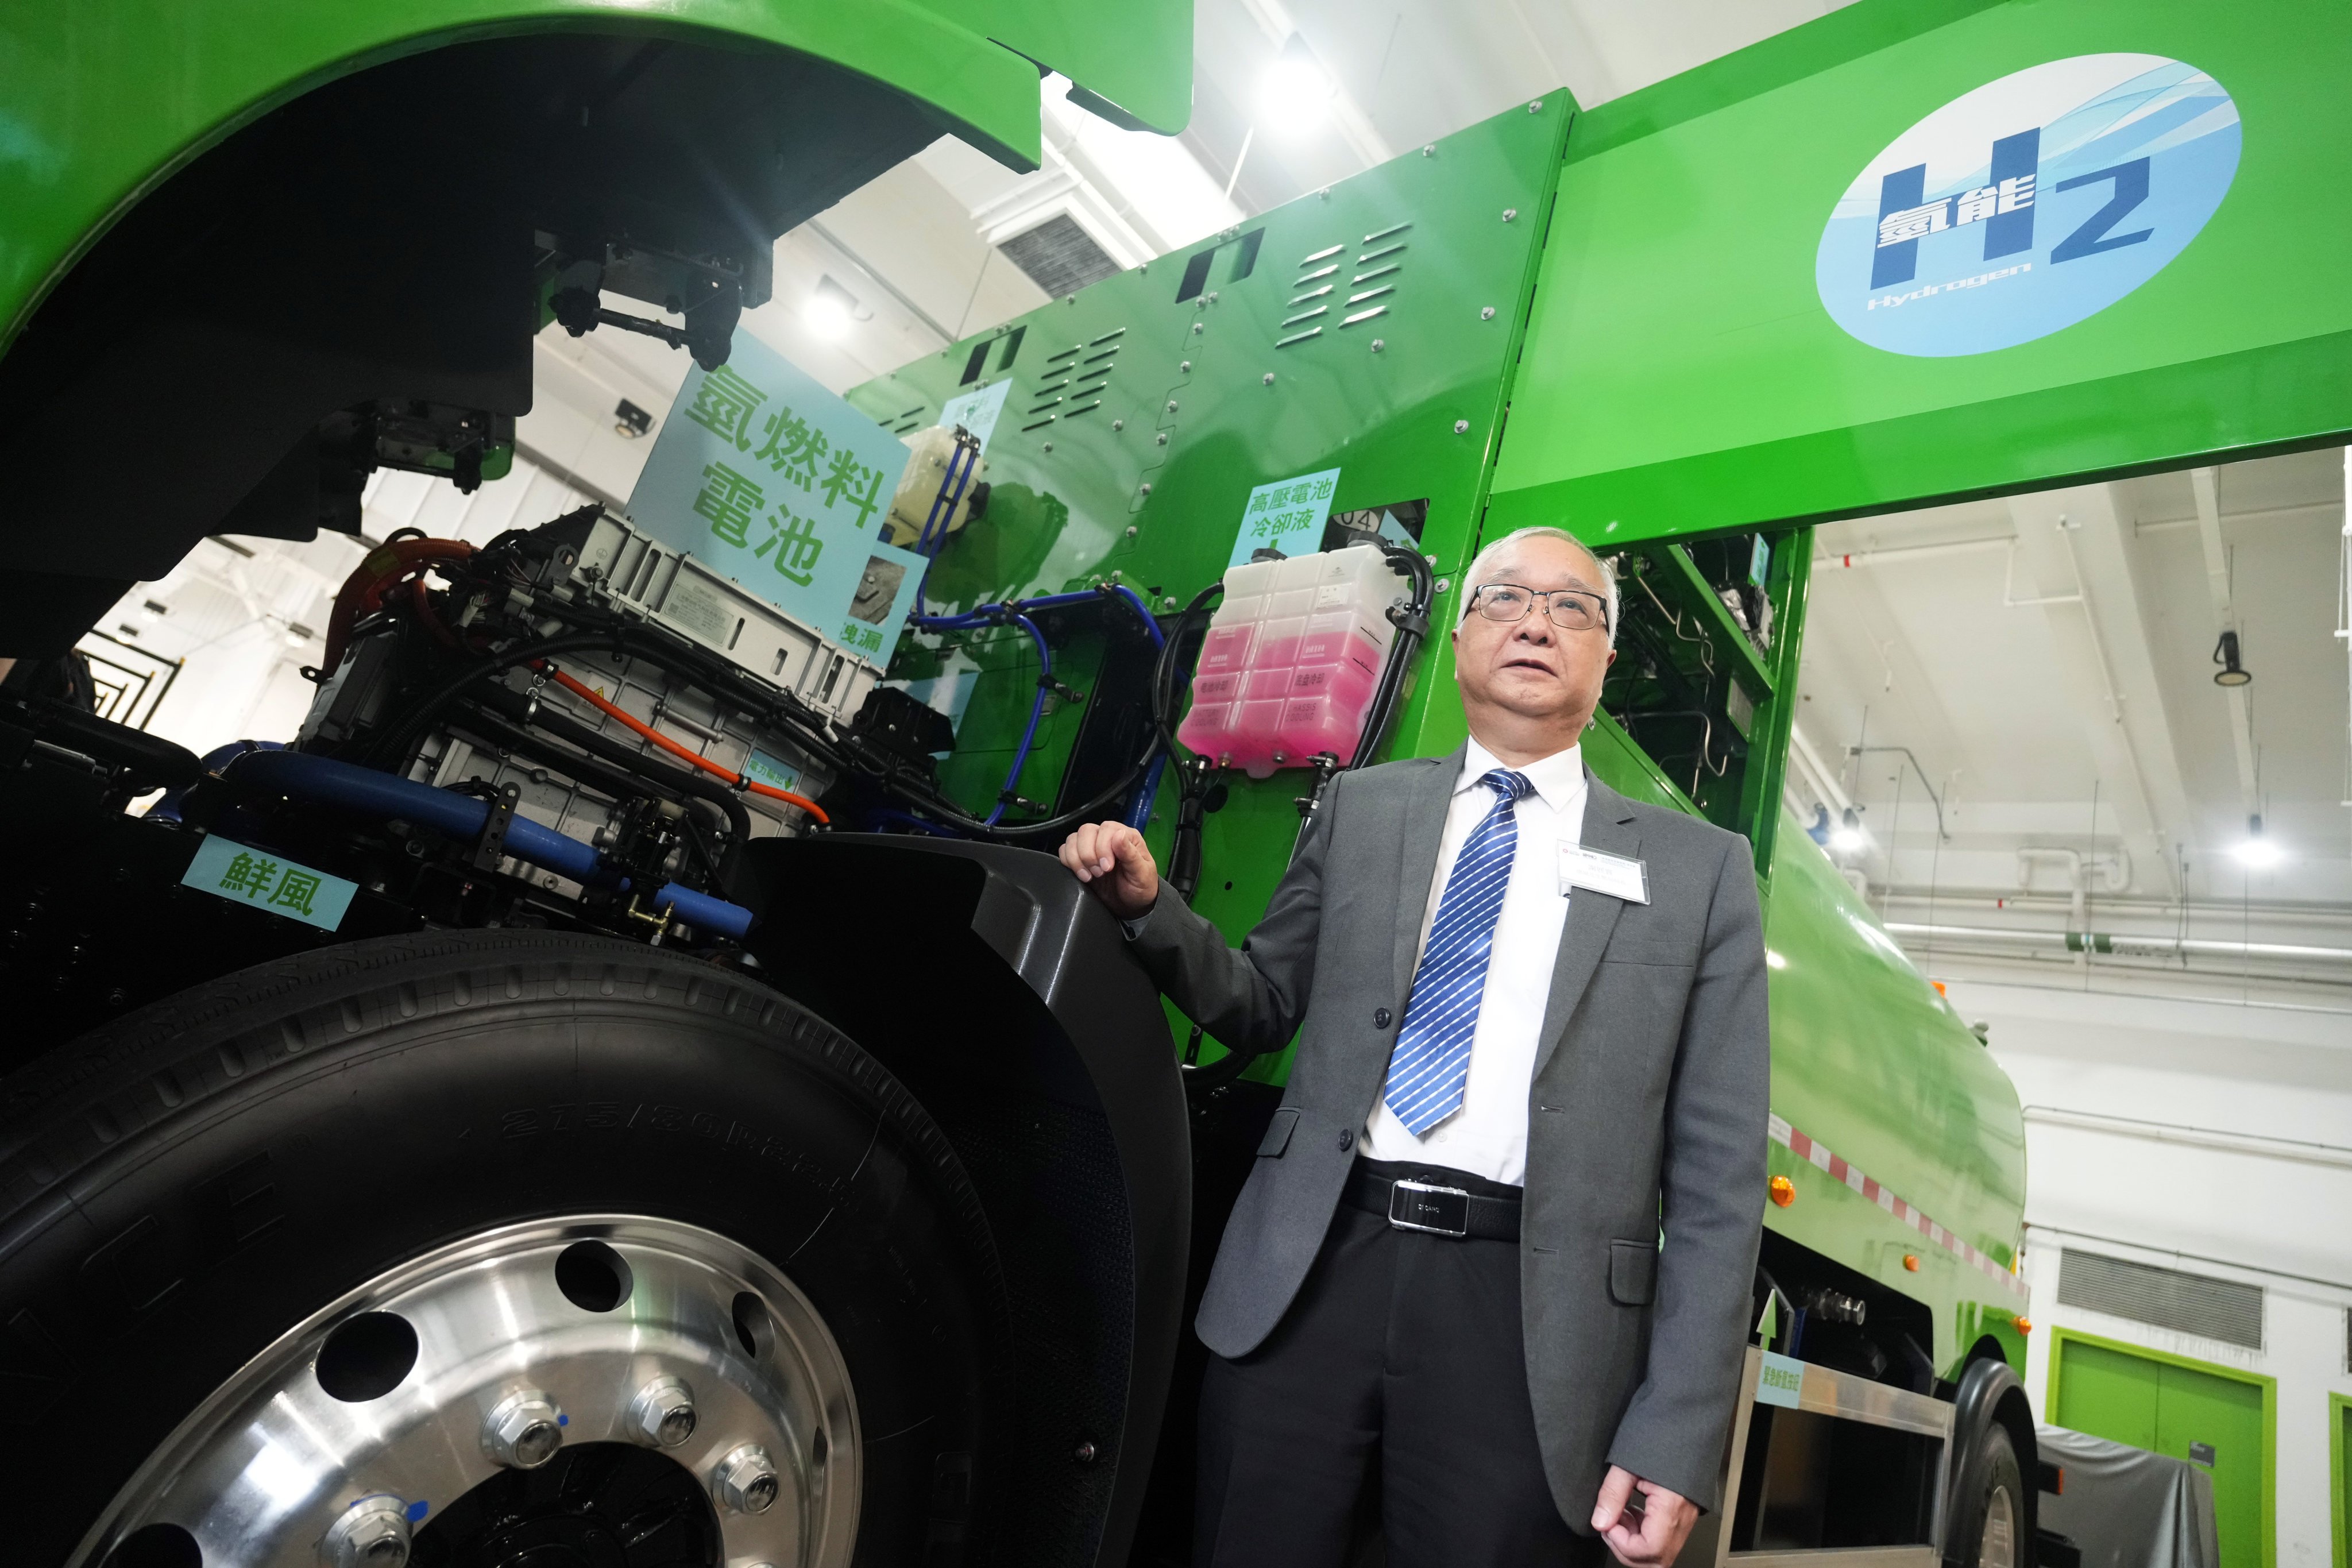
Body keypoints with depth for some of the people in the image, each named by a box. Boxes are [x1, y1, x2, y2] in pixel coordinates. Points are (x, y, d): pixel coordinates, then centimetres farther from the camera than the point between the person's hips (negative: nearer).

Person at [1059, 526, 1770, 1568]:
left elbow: (1716, 1176, 2)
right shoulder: (1360, 807, 11)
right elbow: (1264, 1004, 17)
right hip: (1305, 1281, 2)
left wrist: (1678, 1437, -3)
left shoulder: (1699, 867, 5)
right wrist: (1148, 907, -1)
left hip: (1523, 1317, -1)